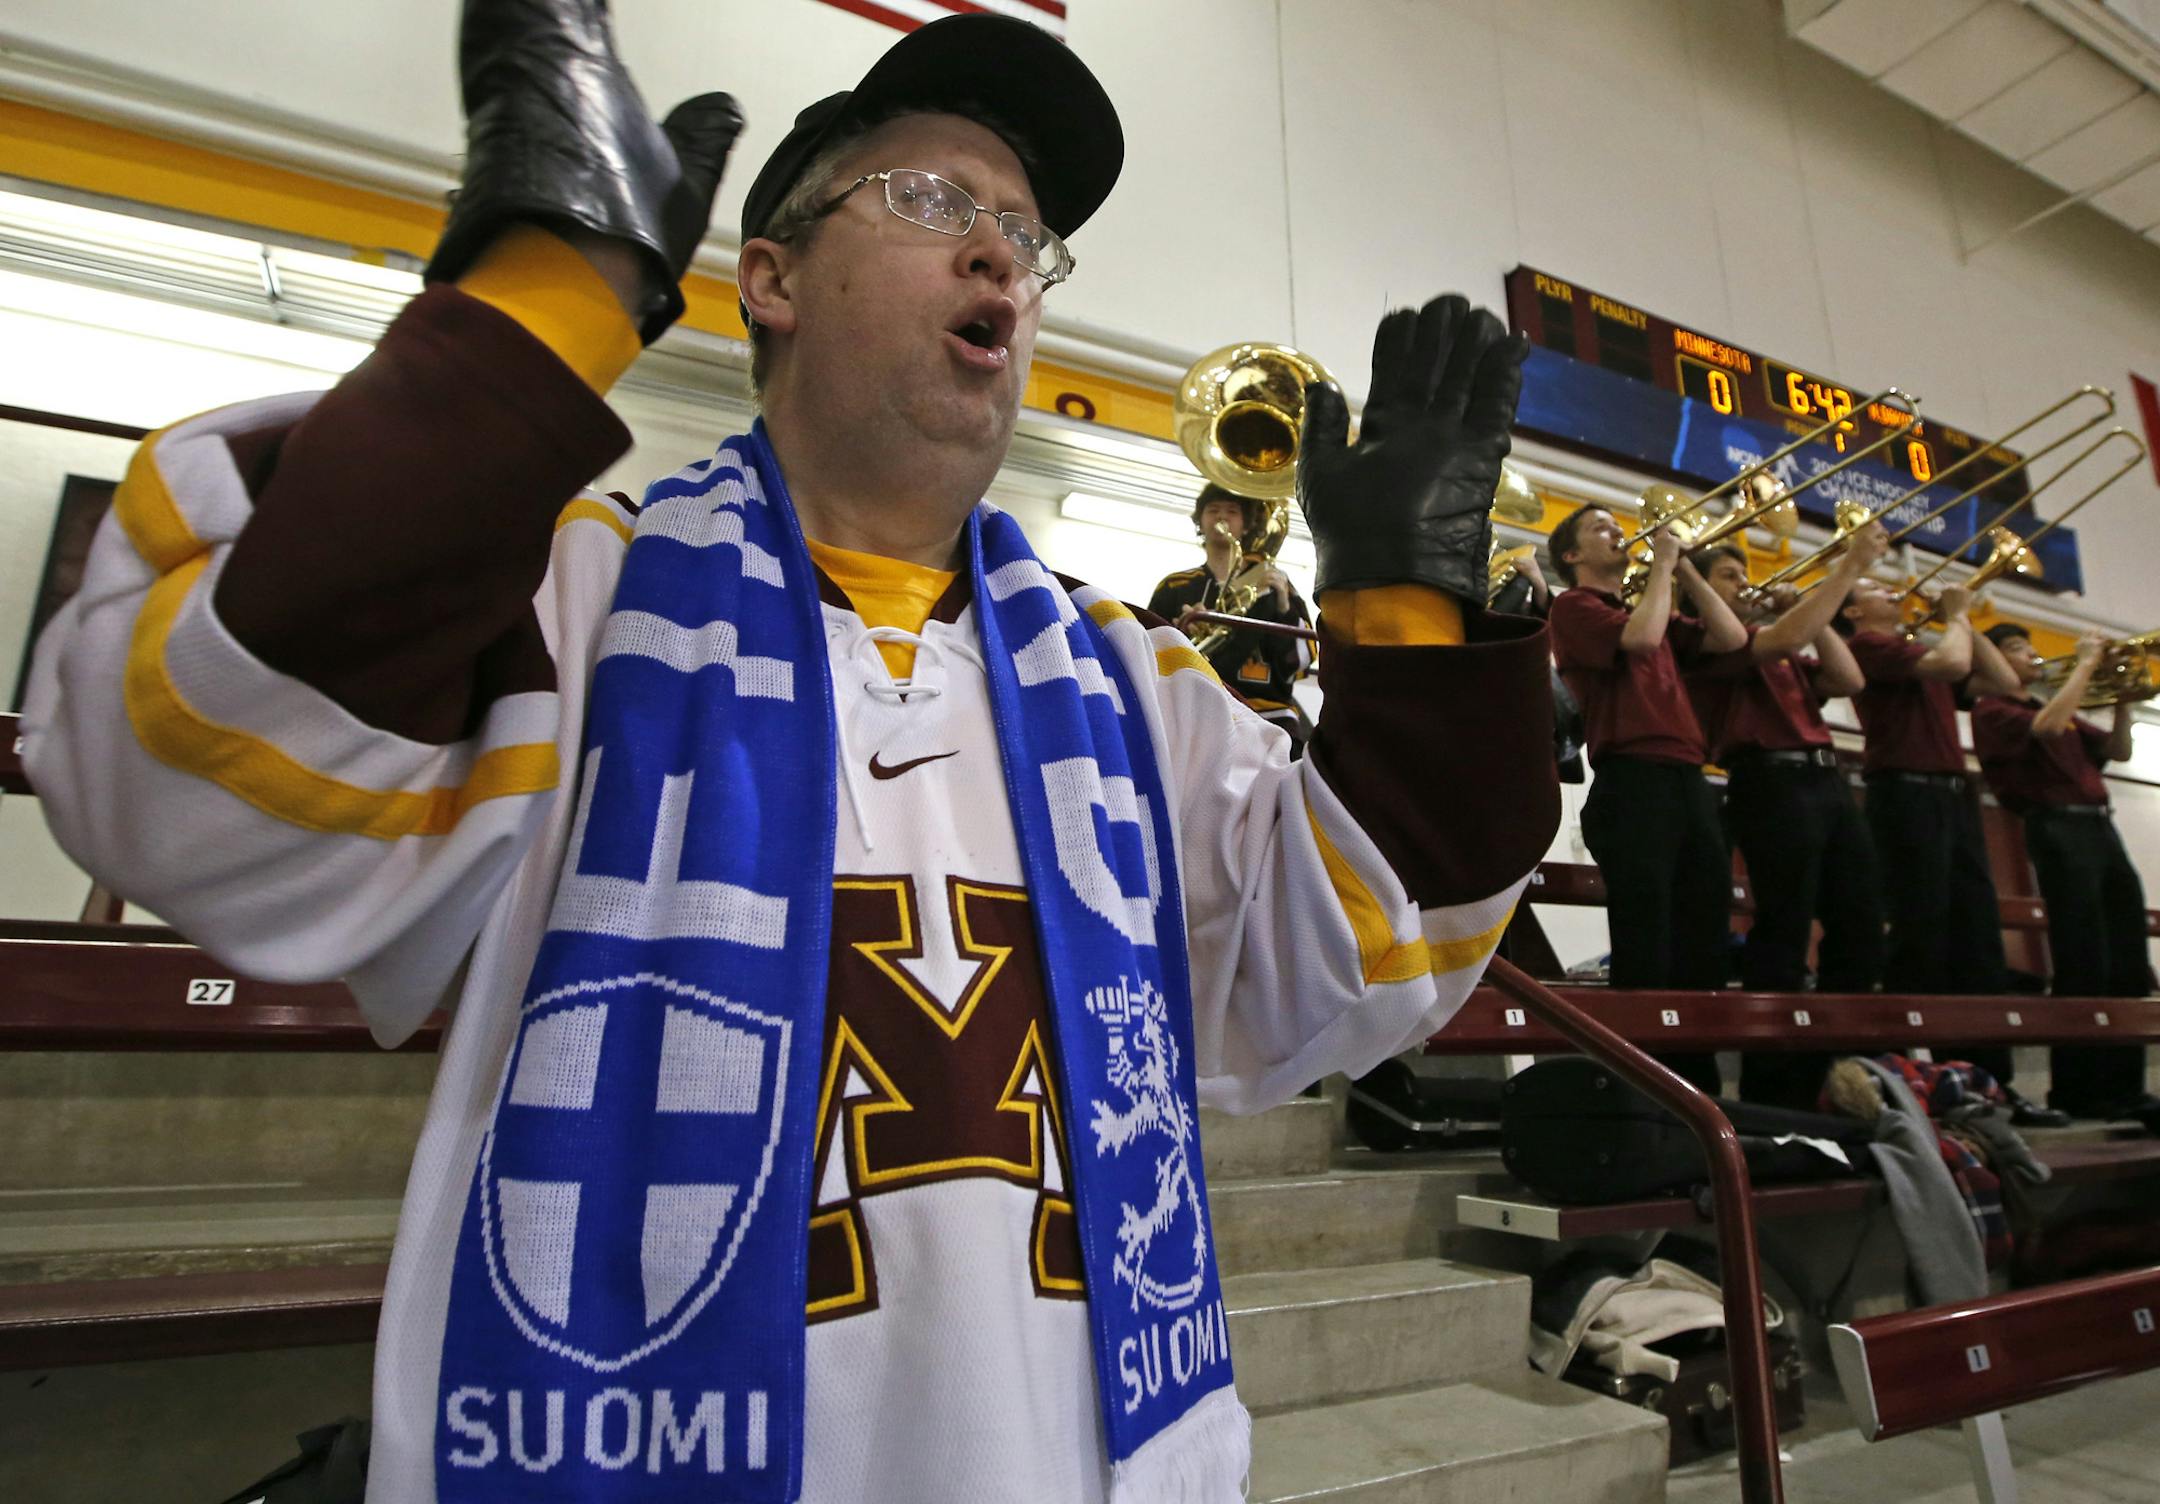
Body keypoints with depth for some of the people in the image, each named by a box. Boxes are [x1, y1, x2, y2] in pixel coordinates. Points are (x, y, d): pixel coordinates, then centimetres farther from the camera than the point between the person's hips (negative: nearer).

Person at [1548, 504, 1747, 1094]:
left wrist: (1685, 569, 16)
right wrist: (1662, 564, -1)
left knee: (1704, 946, 7)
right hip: (1633, 783, -8)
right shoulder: (1574, 605, 3)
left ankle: (1698, 1084, 14)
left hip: (1689, 785, 8)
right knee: (1647, 950, -9)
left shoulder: (1650, 611, 27)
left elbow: (1730, 638, 18)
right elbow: (1640, 638, -14)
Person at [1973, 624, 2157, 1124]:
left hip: (2100, 827, 8)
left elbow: (2118, 750, 23)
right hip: (2057, 827, -8)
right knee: (2082, 965, -10)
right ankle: (2077, 1091, -3)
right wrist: (2085, 664, -9)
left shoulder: (2056, 708, 25)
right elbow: (2048, 727, -19)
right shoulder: (1992, 710, -1)